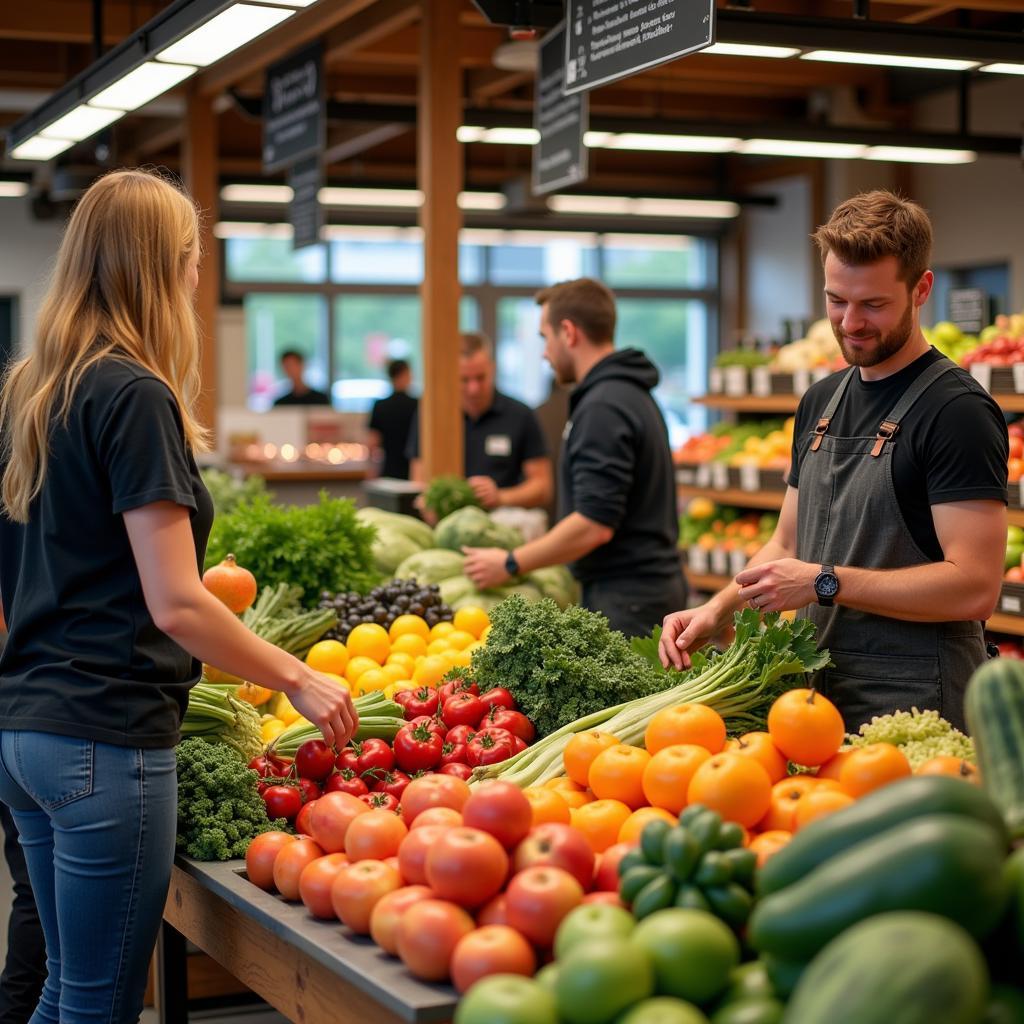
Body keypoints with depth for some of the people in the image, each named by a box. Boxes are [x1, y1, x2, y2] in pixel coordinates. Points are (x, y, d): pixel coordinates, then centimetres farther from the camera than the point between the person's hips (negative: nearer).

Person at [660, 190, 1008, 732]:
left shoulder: (957, 410, -13)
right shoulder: (820, 402, 12)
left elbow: (974, 586, -21)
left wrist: (826, 583, -21)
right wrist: (718, 608, 1)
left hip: (914, 708, -7)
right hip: (822, 697, 7)